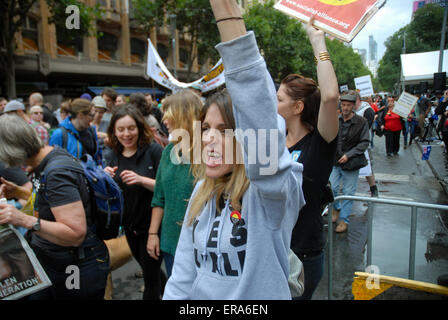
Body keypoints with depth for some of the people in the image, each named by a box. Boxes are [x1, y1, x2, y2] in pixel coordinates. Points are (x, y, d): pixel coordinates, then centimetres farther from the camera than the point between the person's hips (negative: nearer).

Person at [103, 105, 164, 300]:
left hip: (152, 224, -7)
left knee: (150, 273, 6)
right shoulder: (111, 157, 0)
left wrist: (141, 180, -31)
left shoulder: (153, 150, -17)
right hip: (129, 224, 7)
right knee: (146, 267, 27)